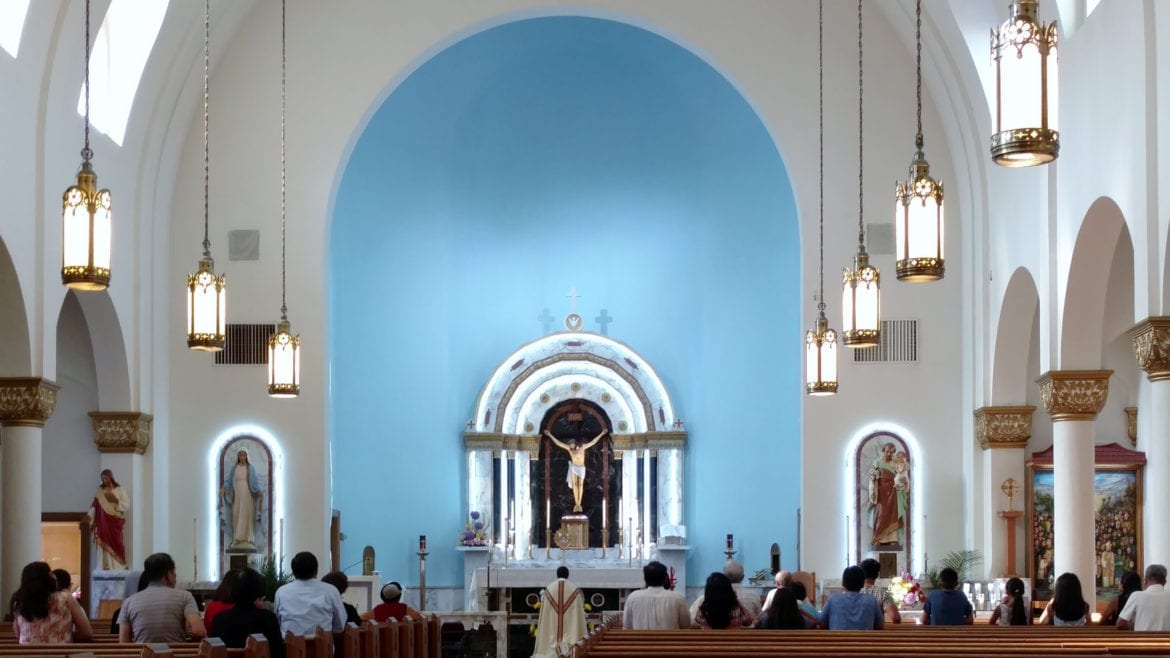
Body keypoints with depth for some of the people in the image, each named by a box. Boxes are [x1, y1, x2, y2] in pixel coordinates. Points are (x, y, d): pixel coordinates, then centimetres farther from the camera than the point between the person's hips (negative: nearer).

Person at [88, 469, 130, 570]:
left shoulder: (120, 490, 1)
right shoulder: (100, 491, 10)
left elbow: (127, 506, -4)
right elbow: (95, 506, 5)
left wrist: (116, 500, -17)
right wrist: (90, 518, -6)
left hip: (115, 523, -3)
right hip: (103, 523, 3)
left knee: (116, 545, -8)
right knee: (105, 546, 0)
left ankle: (119, 568, -6)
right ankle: (106, 569, 2)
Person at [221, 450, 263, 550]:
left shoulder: (251, 468, 4)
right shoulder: (233, 468, 6)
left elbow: (256, 481, 1)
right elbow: (228, 480, 1)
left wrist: (259, 491, -13)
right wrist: (223, 489, -15)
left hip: (248, 494, -1)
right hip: (237, 494, 1)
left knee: (247, 515, -4)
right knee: (236, 515, -2)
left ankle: (247, 539, -1)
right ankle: (237, 539, 1)